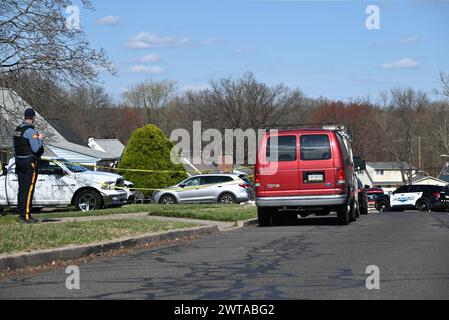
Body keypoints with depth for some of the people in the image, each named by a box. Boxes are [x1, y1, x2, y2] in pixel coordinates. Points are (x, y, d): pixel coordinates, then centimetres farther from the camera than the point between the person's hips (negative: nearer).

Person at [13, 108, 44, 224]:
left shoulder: (17, 129, 10)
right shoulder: (31, 131, -16)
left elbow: (14, 146, 16)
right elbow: (36, 149, -20)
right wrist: (40, 139, -4)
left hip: (19, 161, 8)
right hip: (30, 162, -8)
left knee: (22, 189, 12)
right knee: (28, 190, -7)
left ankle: (21, 215, 16)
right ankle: (26, 216, -9)